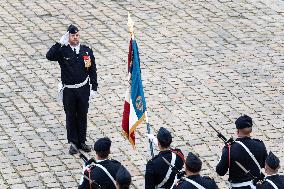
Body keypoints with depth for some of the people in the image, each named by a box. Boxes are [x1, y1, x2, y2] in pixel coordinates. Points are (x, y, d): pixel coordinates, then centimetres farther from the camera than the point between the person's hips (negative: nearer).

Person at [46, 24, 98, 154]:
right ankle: (73, 143, 20)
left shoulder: (87, 51, -2)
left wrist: (94, 88, 1)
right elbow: (49, 56, -28)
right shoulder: (63, 51, -8)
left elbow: (92, 71, 4)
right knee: (71, 117, 8)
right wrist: (60, 43, -30)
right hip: (68, 90, -2)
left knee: (82, 116, 13)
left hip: (83, 89, 2)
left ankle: (82, 141, 26)